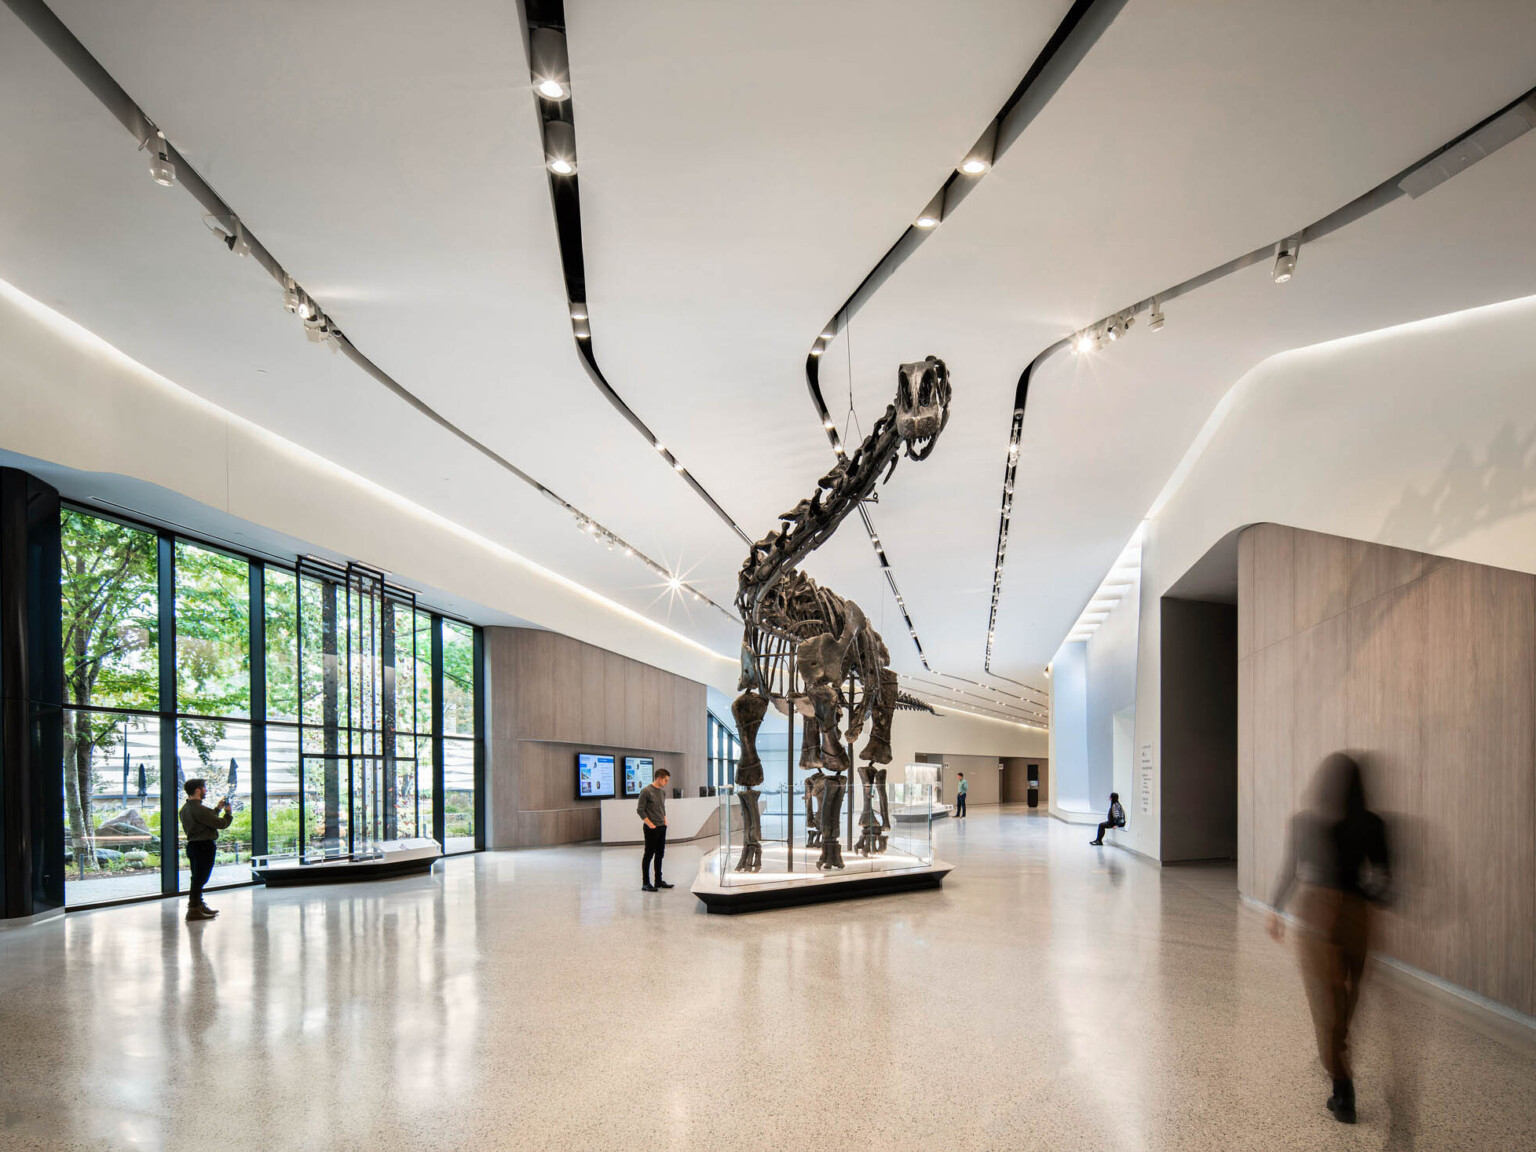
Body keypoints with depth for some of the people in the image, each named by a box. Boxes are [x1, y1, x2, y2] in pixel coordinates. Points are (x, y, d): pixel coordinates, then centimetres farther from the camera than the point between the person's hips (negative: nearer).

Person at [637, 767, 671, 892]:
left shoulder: (663, 791, 10)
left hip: (662, 827, 8)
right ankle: (645, 883, 3)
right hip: (651, 829, -8)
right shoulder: (646, 791, -14)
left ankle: (659, 881, 22)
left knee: (660, 854, 13)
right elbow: (640, 810, -14)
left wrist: (665, 820, 10)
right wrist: (650, 824, -15)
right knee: (649, 855, -2)